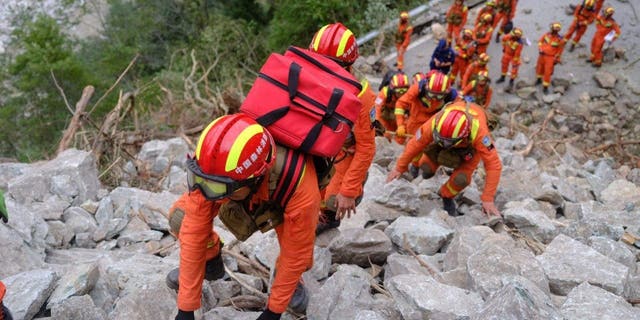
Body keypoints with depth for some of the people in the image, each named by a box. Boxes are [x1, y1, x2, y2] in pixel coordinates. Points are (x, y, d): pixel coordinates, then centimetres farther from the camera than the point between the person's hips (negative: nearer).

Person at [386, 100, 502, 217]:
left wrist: (488, 199, -38)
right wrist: (399, 168, -10)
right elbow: (414, 144, -21)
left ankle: (447, 195, 12)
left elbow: (494, 165, -40)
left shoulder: (478, 131, -47)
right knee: (427, 167, -11)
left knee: (461, 179, -22)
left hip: (471, 145, -2)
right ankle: (430, 168, 28)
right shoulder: (433, 124, -40)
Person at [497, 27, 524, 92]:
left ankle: (511, 83, 14)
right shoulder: (509, 36, -24)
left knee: (514, 69, 0)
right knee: (504, 65, 21)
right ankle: (502, 78, 43)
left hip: (514, 56, -6)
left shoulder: (520, 43, -37)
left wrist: (515, 62, -21)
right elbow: (503, 39, 2)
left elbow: (517, 54, -29)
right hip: (507, 53, 6)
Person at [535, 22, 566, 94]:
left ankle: (545, 87, 3)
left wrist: (556, 59, -3)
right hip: (542, 54, 4)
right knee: (540, 67, 22)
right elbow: (540, 40, 8)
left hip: (550, 57, -4)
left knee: (547, 72, -6)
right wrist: (540, 48, -5)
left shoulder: (560, 39, -17)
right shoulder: (547, 34, -8)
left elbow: (560, 50, -5)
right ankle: (539, 79, 50)